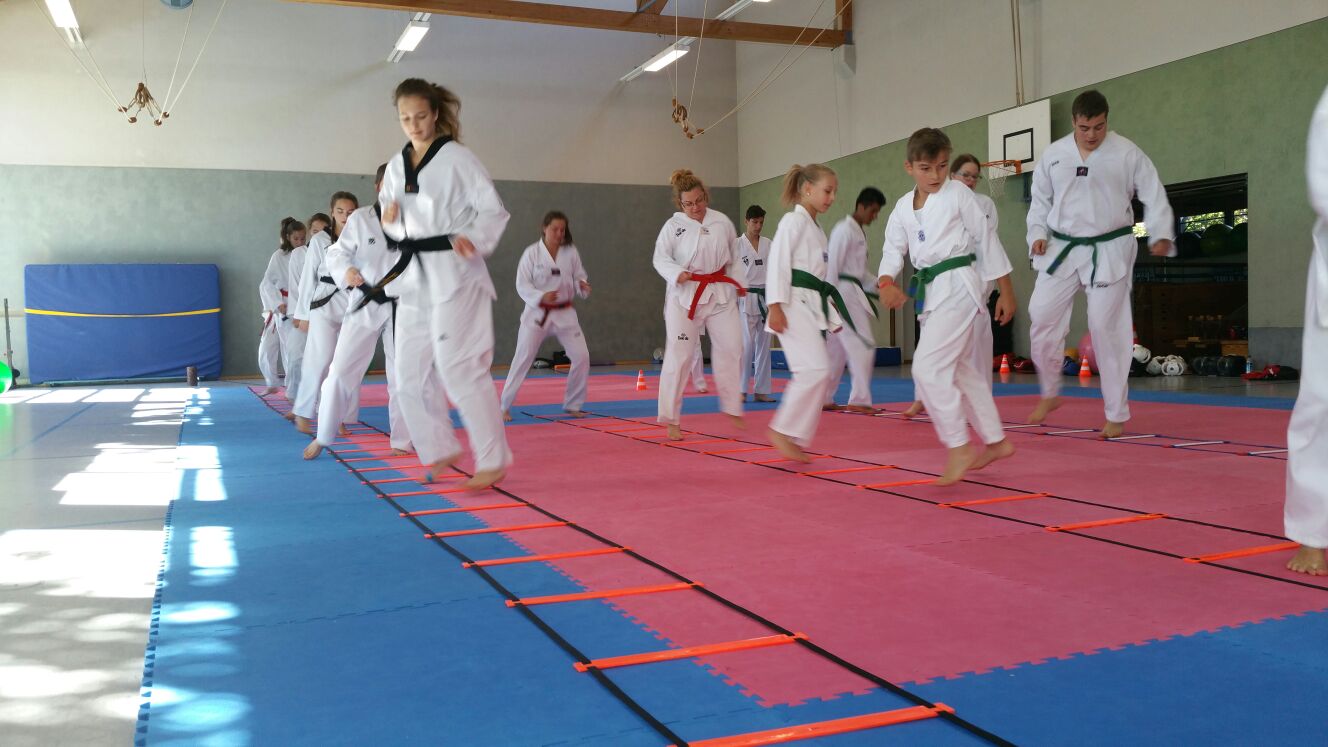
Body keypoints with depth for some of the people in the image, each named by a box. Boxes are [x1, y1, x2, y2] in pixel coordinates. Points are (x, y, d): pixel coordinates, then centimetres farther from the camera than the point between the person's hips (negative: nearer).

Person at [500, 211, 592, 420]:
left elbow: (579, 278, 8)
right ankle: (505, 407, 8)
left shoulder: (571, 252, 0)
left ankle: (573, 405, 14)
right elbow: (522, 285, -10)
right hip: (537, 312, -3)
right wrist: (541, 297, -26)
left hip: (564, 313, 3)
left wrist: (583, 287, -15)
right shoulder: (532, 252, -8)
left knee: (581, 356, -4)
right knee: (522, 359, -3)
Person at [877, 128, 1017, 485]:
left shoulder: (958, 194, -5)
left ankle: (959, 447, -9)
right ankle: (995, 441, 28)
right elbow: (893, 250, 6)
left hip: (958, 284, -7)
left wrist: (1006, 291, 0)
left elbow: (987, 240, -2)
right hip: (931, 291, 7)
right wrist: (886, 282, -17)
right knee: (958, 368, 15)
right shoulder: (903, 208, 10)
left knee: (929, 366, -17)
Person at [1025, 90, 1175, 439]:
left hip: (1109, 252, -3)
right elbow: (1040, 199, 13)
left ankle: (1116, 415, 8)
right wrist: (1037, 234, -2)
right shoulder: (1054, 155, 5)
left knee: (1107, 329, -3)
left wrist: (1160, 234, -16)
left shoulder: (1127, 153, -3)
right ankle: (1049, 394, 19)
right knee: (1043, 317, -4)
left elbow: (1154, 195, -2)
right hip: (1062, 250, 3)